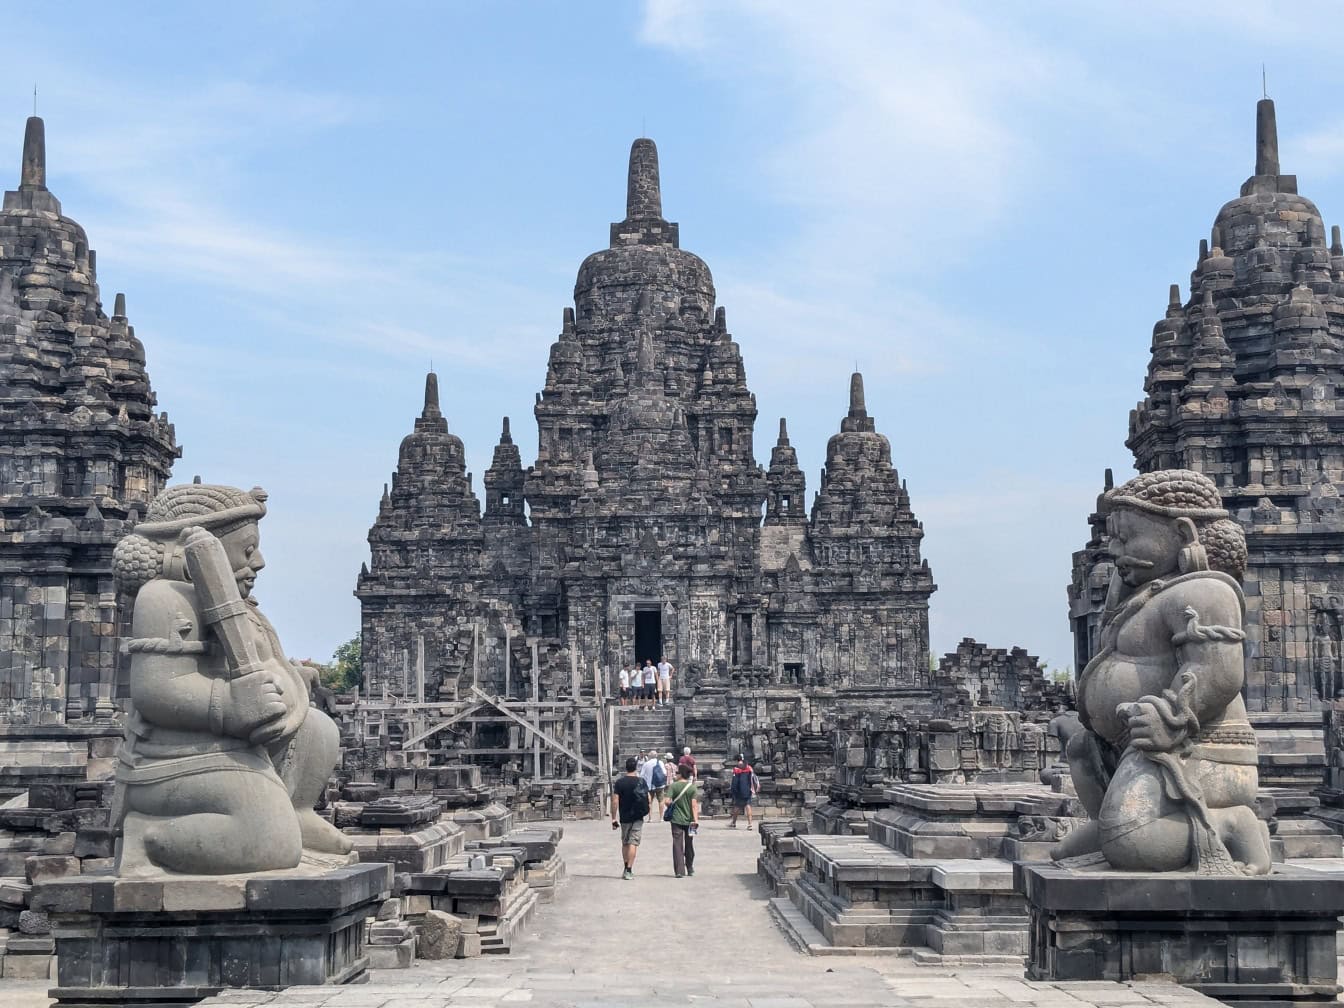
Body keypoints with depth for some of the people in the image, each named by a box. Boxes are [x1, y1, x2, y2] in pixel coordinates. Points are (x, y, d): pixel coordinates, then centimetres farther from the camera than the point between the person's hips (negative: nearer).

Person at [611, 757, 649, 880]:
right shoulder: (641, 781, -3)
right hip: (638, 818, -1)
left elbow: (615, 801, -6)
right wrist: (645, 810, 19)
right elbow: (648, 799, -1)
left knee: (625, 843, 16)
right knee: (633, 843, -3)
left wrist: (614, 818, -2)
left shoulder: (619, 782, -2)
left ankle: (626, 869, 21)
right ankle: (629, 870, -11)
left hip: (624, 818, 1)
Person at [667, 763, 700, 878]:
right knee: (689, 846, 17)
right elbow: (694, 805, -10)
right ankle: (690, 869, 28)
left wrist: (672, 807, 9)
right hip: (689, 820, 2)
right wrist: (696, 819, -11)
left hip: (676, 820, -2)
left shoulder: (673, 786, -7)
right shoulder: (692, 787, -3)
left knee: (677, 846, 1)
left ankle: (679, 871, -5)